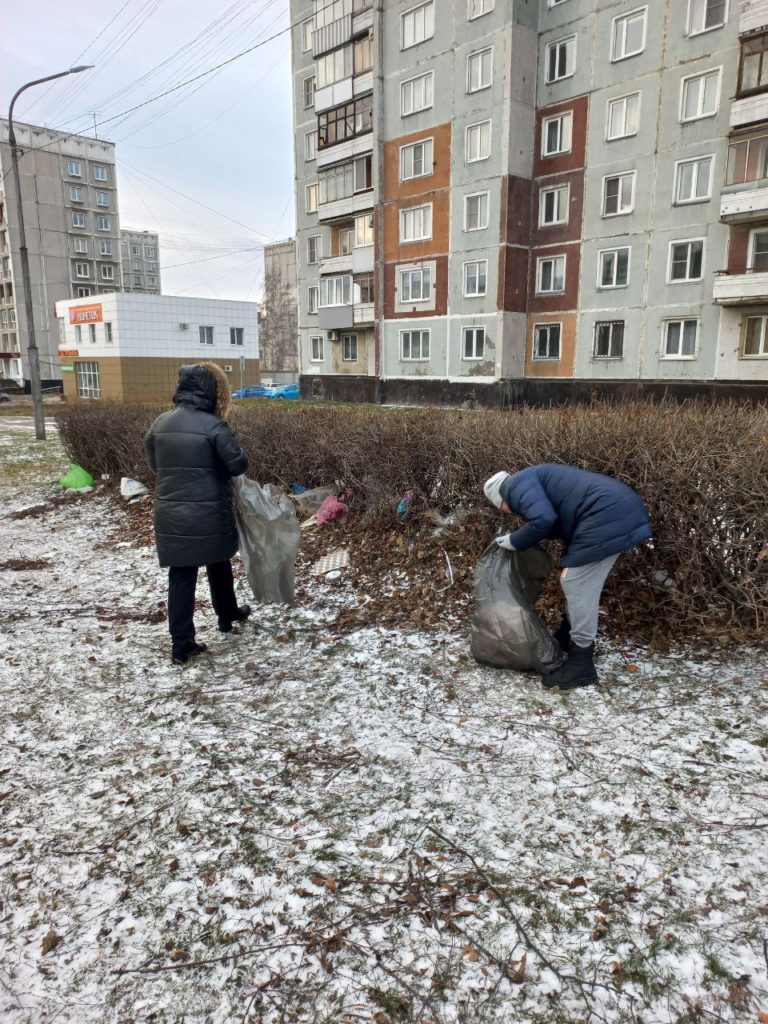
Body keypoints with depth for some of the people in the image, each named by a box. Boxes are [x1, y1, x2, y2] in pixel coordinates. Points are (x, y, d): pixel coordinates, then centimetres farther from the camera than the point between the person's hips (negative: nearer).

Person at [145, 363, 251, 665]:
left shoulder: (160, 423, 3)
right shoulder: (213, 425, -14)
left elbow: (154, 464, 13)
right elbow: (238, 464, -11)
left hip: (170, 515, 4)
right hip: (208, 514, -3)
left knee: (181, 576, 6)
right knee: (219, 565, 20)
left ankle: (181, 645, 7)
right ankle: (228, 615, 40)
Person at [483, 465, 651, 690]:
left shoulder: (517, 485, -3)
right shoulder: (533, 481, 28)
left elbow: (543, 520, -18)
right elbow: (556, 521, 24)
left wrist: (514, 542, -3)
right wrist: (519, 537, 22)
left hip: (607, 515, -11)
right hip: (618, 509, 11)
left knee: (578, 585, -6)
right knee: (576, 583, 21)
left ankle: (581, 665, 0)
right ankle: (568, 638, 36)